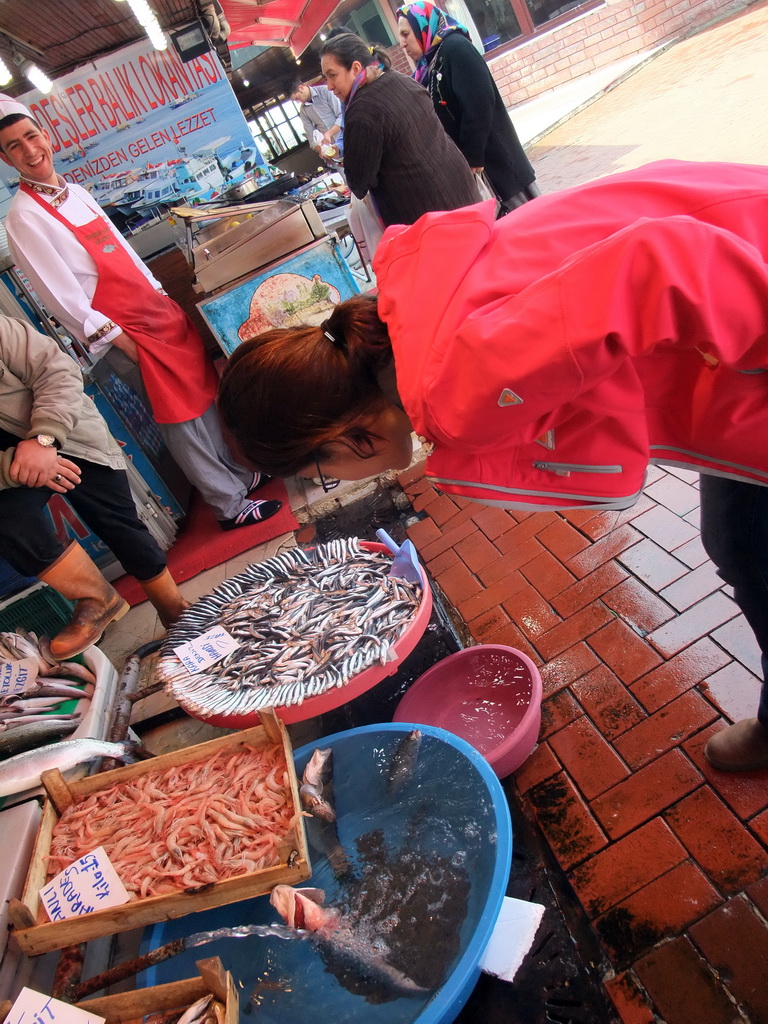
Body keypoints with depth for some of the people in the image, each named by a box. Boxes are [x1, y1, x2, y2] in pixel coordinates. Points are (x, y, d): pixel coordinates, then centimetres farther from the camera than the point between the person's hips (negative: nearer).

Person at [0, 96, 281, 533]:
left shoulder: (77, 192, 14)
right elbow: (63, 298, -14)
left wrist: (163, 296, 16)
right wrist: (120, 340, -15)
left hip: (160, 310, 8)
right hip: (129, 330, -8)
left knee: (205, 394, 13)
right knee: (182, 416, -3)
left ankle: (238, 473, 31)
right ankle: (231, 505, 10)